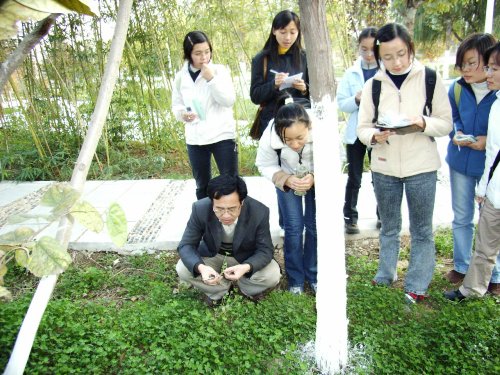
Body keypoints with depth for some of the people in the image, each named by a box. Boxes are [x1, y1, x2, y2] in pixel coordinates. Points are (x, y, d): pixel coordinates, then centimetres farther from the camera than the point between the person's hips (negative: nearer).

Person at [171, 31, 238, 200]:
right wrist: (182, 114, -11)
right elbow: (176, 105, 11)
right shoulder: (181, 76, 3)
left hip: (222, 136, -2)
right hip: (195, 140, 3)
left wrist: (212, 79, -19)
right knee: (202, 186, 13)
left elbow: (229, 100, -11)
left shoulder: (220, 70, -3)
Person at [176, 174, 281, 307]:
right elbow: (186, 245, -22)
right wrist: (200, 267, -44)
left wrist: (246, 267, -44)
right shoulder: (200, 209, -29)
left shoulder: (259, 212, -31)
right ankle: (218, 290, 4)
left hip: (247, 258, -1)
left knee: (272, 276, -25)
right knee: (182, 269, -23)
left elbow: (265, 250, -21)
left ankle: (247, 287, 8)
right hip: (212, 256, 1)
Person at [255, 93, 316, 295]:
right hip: (287, 180, 0)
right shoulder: (269, 137, -35)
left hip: (318, 179, 0)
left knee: (315, 226, 3)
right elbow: (265, 166, -16)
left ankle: (313, 276, 22)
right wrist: (285, 179, -33)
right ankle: (295, 280, 17)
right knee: (293, 228, 0)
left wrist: (315, 178, -37)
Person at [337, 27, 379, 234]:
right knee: (354, 178, 7)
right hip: (356, 132, 1)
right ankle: (350, 217, 17)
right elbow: (341, 103, 0)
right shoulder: (351, 73, 3)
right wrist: (356, 100, -18)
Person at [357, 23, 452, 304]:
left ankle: (417, 285, 23)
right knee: (389, 226, 18)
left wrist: (423, 123, -22)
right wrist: (375, 136, -22)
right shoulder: (373, 85, 0)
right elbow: (362, 128, 0)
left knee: (422, 229, 9)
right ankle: (385, 276, 36)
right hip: (384, 167, 2)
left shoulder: (429, 79, -4)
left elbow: (446, 123, -2)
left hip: (422, 167, -2)